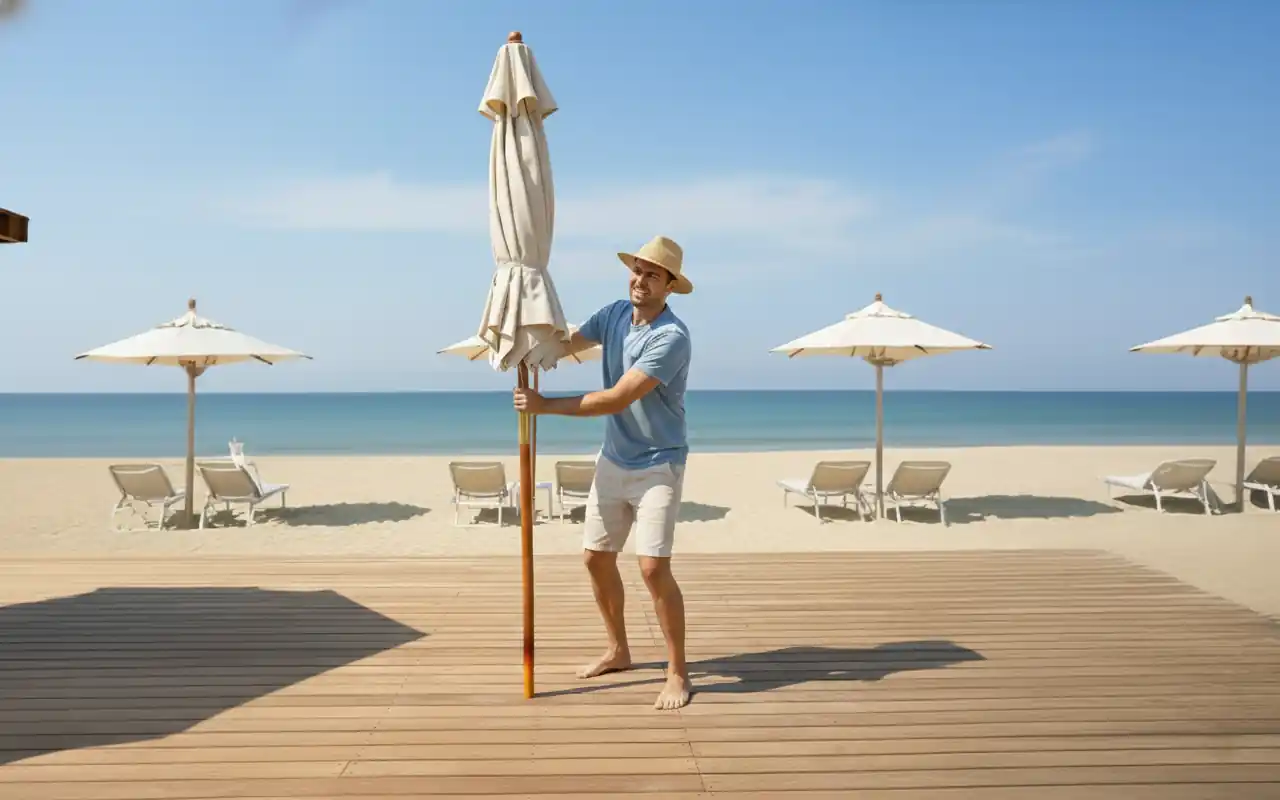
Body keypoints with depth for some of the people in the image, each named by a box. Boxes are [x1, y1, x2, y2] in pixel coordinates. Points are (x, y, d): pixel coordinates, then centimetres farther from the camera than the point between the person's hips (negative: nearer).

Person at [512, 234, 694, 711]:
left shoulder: (671, 337, -23)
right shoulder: (615, 314, 1)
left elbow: (616, 399, -28)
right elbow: (563, 345, 1)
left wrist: (545, 406, -24)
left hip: (658, 465, -7)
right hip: (613, 460, 7)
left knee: (653, 567, -15)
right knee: (596, 557, 12)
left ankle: (678, 673, 1)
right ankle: (617, 650, 31)